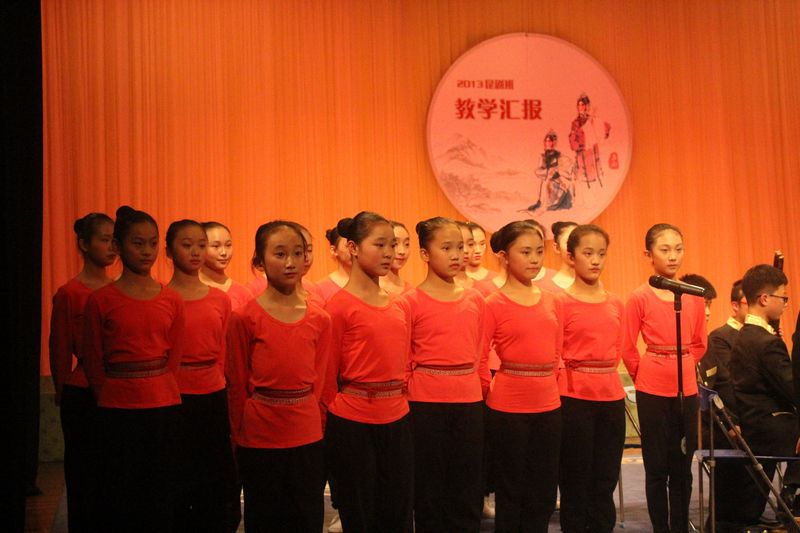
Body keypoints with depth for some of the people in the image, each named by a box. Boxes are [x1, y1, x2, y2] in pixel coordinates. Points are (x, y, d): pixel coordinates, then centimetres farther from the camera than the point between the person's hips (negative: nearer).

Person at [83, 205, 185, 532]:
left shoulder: (171, 300, 3)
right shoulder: (100, 300, -3)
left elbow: (173, 358, 8)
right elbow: (94, 362, 2)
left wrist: (157, 390, 4)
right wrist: (109, 401, 4)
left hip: (163, 407, 2)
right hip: (118, 408, -2)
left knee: (161, 492, 8)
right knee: (121, 493, 5)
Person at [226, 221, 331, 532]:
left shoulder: (319, 319, 0)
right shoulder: (245, 318, -8)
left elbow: (318, 379, 7)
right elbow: (237, 384, -1)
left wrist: (311, 419, 7)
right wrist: (239, 435, 4)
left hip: (307, 437, 3)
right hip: (259, 438, -2)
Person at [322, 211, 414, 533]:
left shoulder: (397, 306, 7)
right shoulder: (340, 305, -10)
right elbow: (328, 373, -6)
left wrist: (398, 398, 13)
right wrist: (334, 413, -1)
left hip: (397, 419, 6)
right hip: (354, 423, -6)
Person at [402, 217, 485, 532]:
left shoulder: (475, 300, 5)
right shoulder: (412, 301, -6)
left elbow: (478, 353, 12)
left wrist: (480, 391, 11)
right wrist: (407, 399, -3)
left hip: (469, 402, 4)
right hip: (426, 404, -3)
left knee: (467, 489, 12)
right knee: (430, 486, 9)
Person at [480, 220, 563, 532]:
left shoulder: (552, 302, 7)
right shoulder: (494, 304, -9)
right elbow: (478, 358, -7)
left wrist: (549, 387, 10)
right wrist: (490, 392, -2)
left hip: (549, 406, 5)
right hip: (508, 409, -5)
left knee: (544, 493, 13)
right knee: (511, 492, 7)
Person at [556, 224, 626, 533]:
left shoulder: (615, 304, 9)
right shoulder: (561, 302, -6)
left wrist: (604, 375, 8)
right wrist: (572, 377, -5)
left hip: (611, 396, 5)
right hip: (574, 397, -5)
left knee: (605, 480, 11)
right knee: (575, 480, 5)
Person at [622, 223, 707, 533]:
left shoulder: (694, 297, 4)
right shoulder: (640, 298, -7)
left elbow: (699, 345, 14)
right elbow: (628, 349, -1)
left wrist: (680, 368, 11)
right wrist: (645, 376, 8)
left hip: (687, 389, 3)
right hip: (652, 391, -3)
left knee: (682, 467, 10)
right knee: (657, 468, 6)